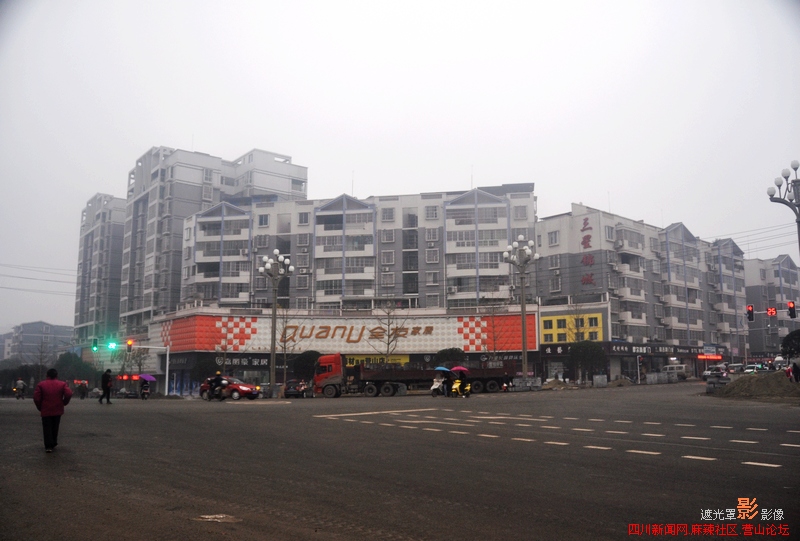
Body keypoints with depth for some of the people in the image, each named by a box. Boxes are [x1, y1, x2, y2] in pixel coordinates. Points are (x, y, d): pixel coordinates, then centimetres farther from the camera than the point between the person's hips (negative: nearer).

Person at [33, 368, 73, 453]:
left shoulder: (41, 385, -1)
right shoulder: (62, 384, 0)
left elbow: (36, 398, -8)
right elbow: (69, 394, -13)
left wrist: (40, 407, 6)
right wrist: (64, 403, 3)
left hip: (46, 411, -1)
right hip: (57, 410, 2)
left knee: (47, 429, 2)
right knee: (55, 428, 16)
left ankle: (48, 446, -7)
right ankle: (53, 444, 25)